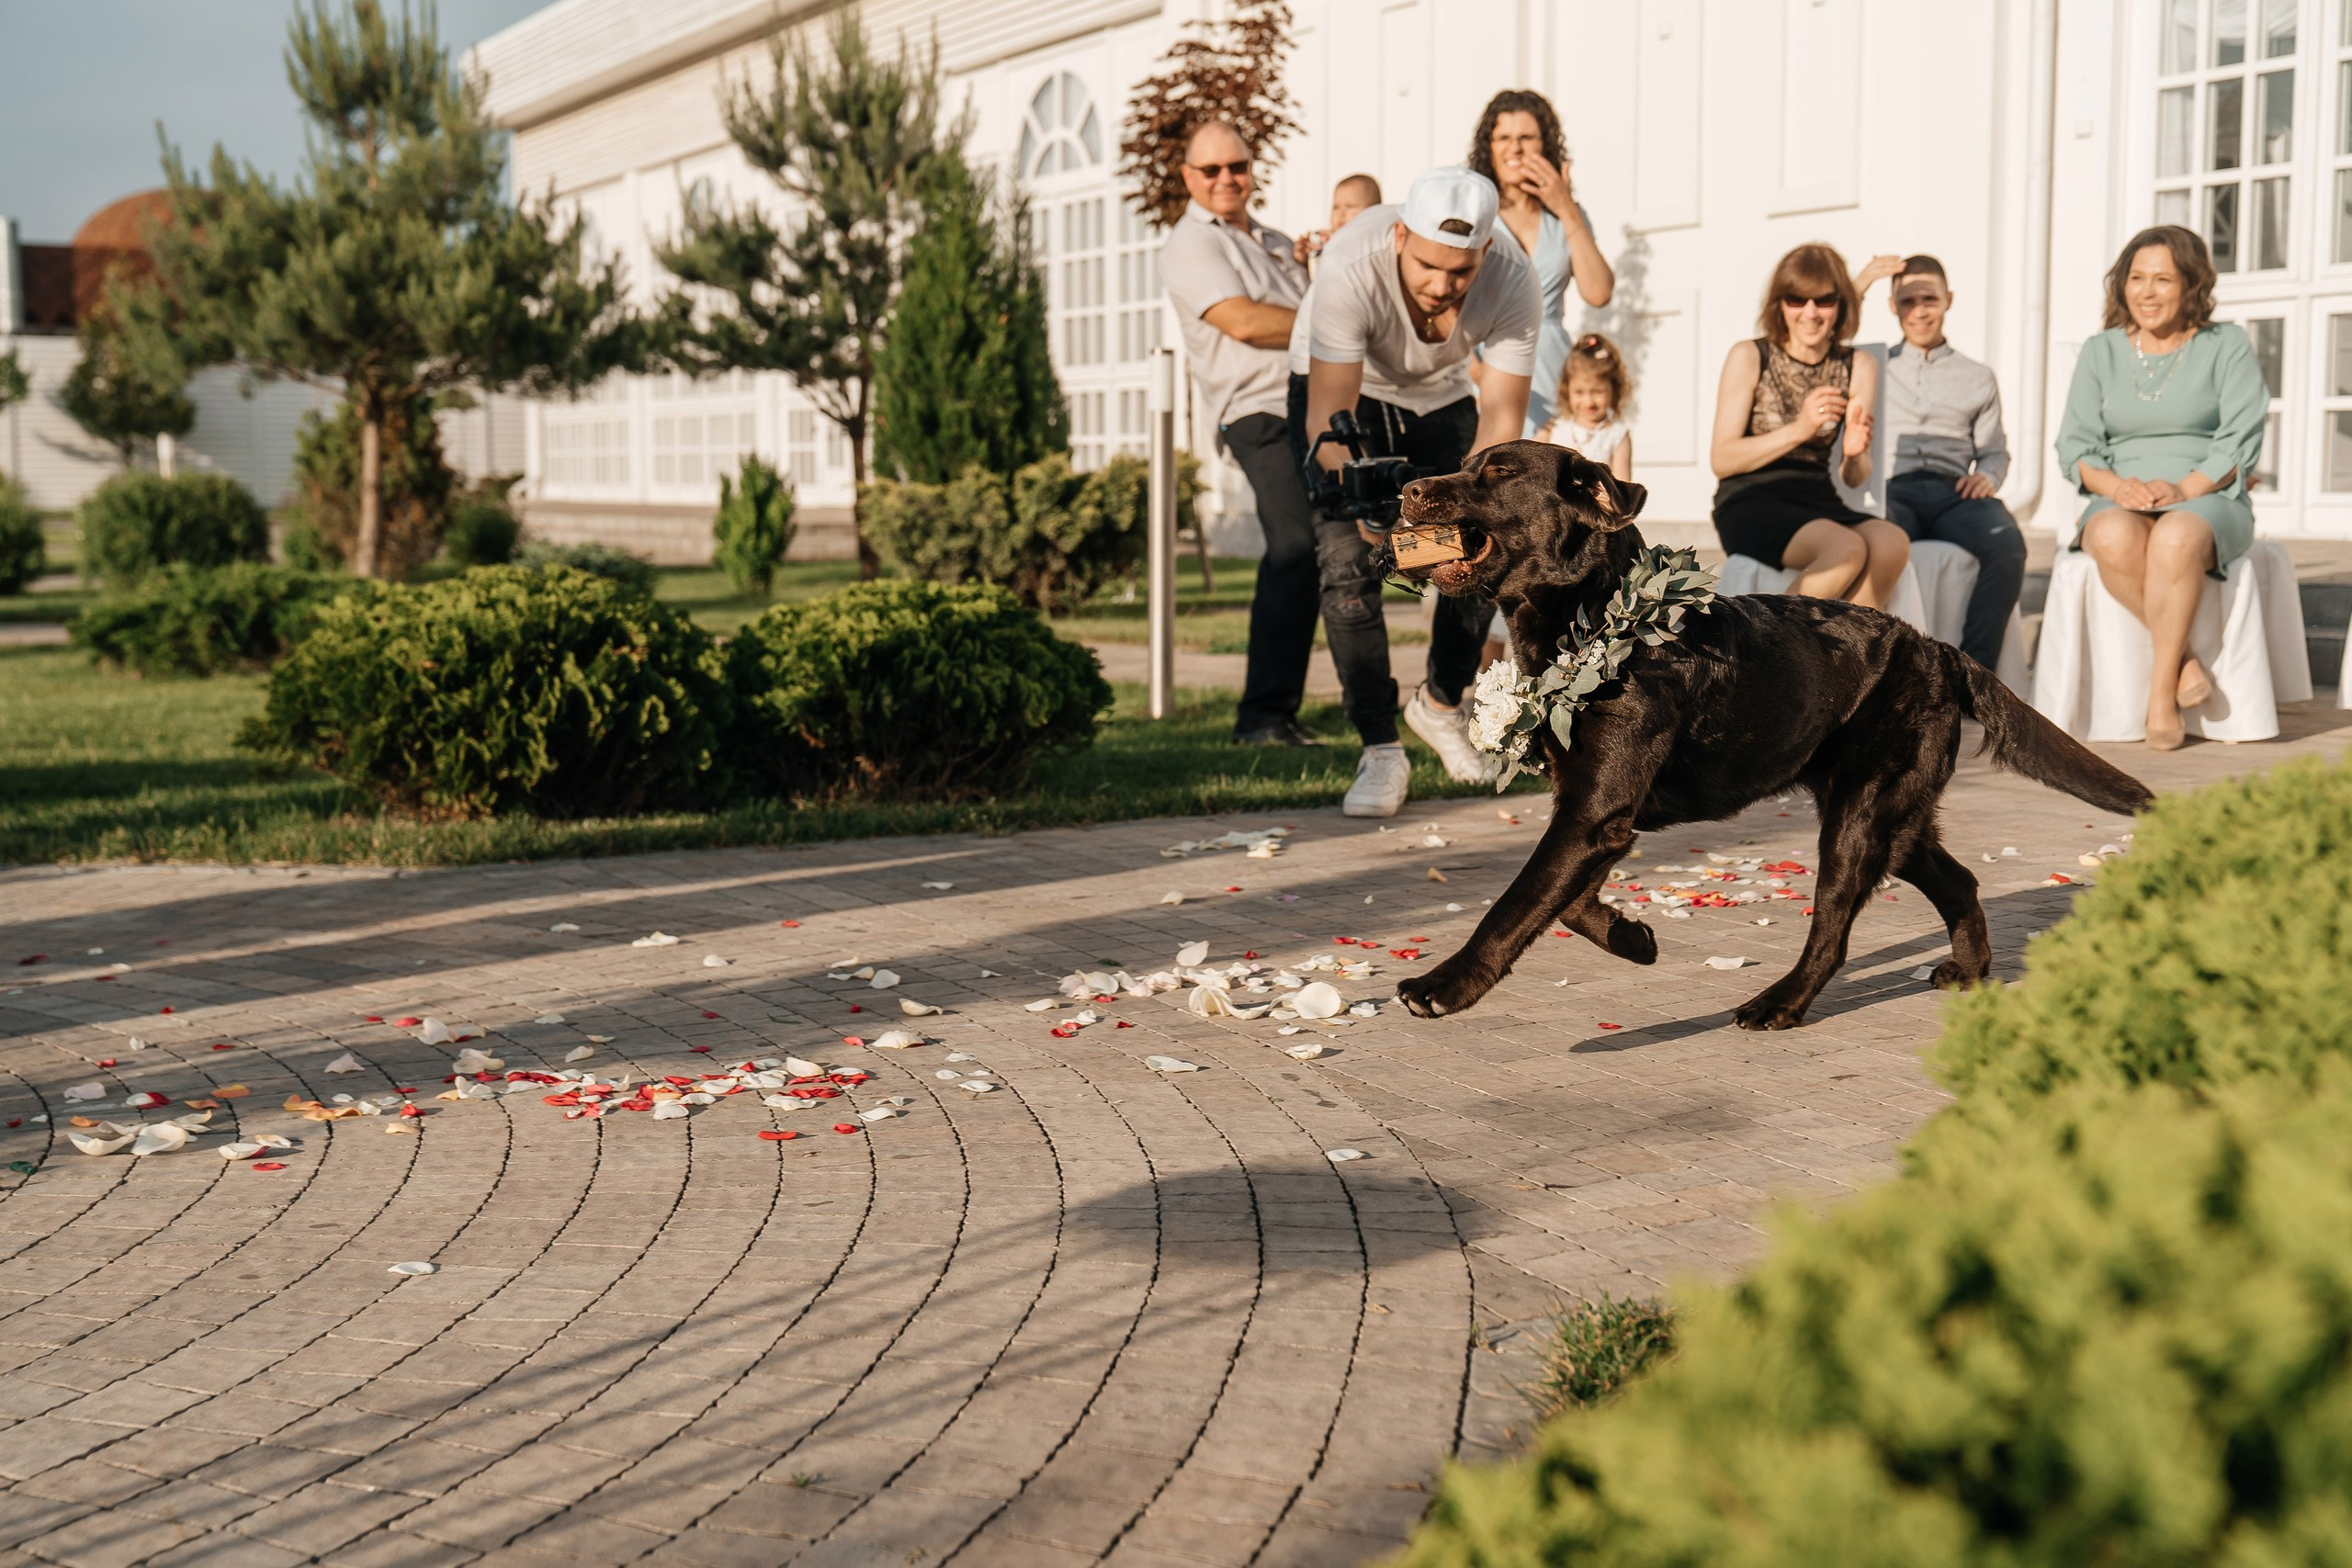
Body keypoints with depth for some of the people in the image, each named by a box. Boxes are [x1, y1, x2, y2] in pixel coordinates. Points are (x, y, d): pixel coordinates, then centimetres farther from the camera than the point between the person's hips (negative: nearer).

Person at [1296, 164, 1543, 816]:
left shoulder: (1514, 284, -31)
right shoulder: (1351, 267, -39)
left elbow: (1502, 420, -27)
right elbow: (1328, 416, -37)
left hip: (1442, 398, 3)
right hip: (1350, 396, -3)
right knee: (1350, 561, -19)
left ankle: (1441, 703, 24)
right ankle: (1379, 749, -12)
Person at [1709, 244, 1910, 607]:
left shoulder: (1858, 368, 10)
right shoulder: (1749, 357, 1)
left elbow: (1855, 479, 9)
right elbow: (1722, 460, -5)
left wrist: (1855, 454, -15)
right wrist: (1798, 430, -17)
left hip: (1819, 501, 4)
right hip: (1750, 503, -4)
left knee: (1891, 544, -29)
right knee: (1846, 548, -33)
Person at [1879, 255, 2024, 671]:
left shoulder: (1977, 378, 28)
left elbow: (1994, 449, 25)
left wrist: (1988, 476, 1)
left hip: (1954, 492, 2)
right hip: (1892, 489, -2)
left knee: (2007, 544, -34)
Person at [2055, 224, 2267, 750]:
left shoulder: (2227, 346, 7)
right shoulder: (2100, 352, 14)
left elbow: (2241, 440, -2)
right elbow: (2074, 443, 7)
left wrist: (2185, 488, -19)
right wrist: (2115, 486, -14)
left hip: (2208, 500, -2)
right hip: (2119, 502, 2)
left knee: (2176, 539, -39)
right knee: (2115, 540, -37)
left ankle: (2162, 690, -32)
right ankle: (2184, 659, -28)